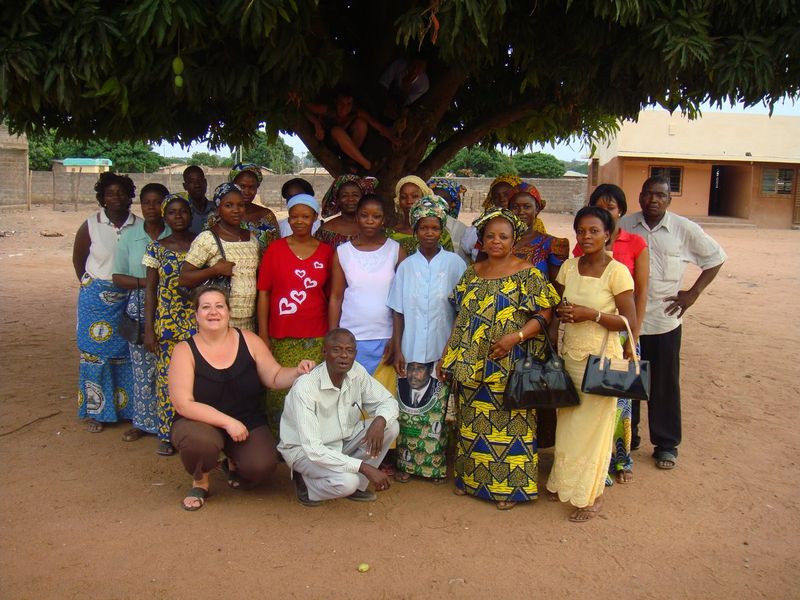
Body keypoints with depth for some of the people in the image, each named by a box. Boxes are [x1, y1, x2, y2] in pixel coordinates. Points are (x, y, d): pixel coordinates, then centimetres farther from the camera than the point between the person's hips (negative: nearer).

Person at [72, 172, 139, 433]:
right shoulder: (91, 225, -5)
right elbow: (78, 260, 7)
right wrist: (90, 285, 8)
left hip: (130, 298, 1)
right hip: (96, 297, -1)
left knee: (126, 353, 7)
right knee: (95, 352, 5)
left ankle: (126, 406, 22)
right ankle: (96, 411, 17)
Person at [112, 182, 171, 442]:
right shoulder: (129, 236, 4)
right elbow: (118, 277, 2)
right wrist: (146, 282, -13)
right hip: (139, 309, 1)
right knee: (142, 367, 6)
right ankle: (143, 421, 21)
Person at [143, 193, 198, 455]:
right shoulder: (157, 248, 3)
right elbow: (150, 289, 4)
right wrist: (149, 329, -1)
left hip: (197, 323, -1)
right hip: (166, 323, 1)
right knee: (167, 378, 7)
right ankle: (168, 434, 20)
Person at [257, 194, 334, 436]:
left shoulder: (326, 252, 6)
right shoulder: (274, 249, 3)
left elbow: (331, 294, 9)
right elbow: (264, 293, 2)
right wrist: (263, 334, -2)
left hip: (316, 337, 0)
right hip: (281, 337, 0)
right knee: (280, 392, 2)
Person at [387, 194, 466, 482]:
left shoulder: (454, 264, -1)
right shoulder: (406, 266, 4)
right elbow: (399, 312, 4)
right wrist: (397, 349, -1)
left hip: (443, 351, -1)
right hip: (411, 351, 1)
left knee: (438, 410, 5)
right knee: (409, 408, 6)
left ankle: (437, 464, 19)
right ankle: (406, 463, 19)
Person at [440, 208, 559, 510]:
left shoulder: (527, 274, -5)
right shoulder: (472, 273, 11)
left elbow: (545, 313, -9)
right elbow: (461, 317, 14)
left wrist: (517, 336, -22)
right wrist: (449, 356, 10)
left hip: (510, 366, -5)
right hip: (472, 365, 5)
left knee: (510, 424, 2)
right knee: (473, 422, 13)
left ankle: (510, 485, 16)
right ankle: (471, 477, 28)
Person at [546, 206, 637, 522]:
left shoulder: (617, 271, -12)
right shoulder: (569, 266, 4)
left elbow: (629, 321, -12)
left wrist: (592, 314, -21)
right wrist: (561, 312, -7)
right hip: (569, 354, 5)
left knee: (593, 425, 4)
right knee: (567, 421, 13)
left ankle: (592, 494, 20)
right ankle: (565, 482, 31)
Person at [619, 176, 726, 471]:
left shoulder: (684, 229, -4)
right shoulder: (624, 225, -2)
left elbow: (716, 257, 7)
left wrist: (693, 292, 1)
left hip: (665, 320, -1)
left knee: (665, 384, 8)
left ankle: (666, 443, 23)